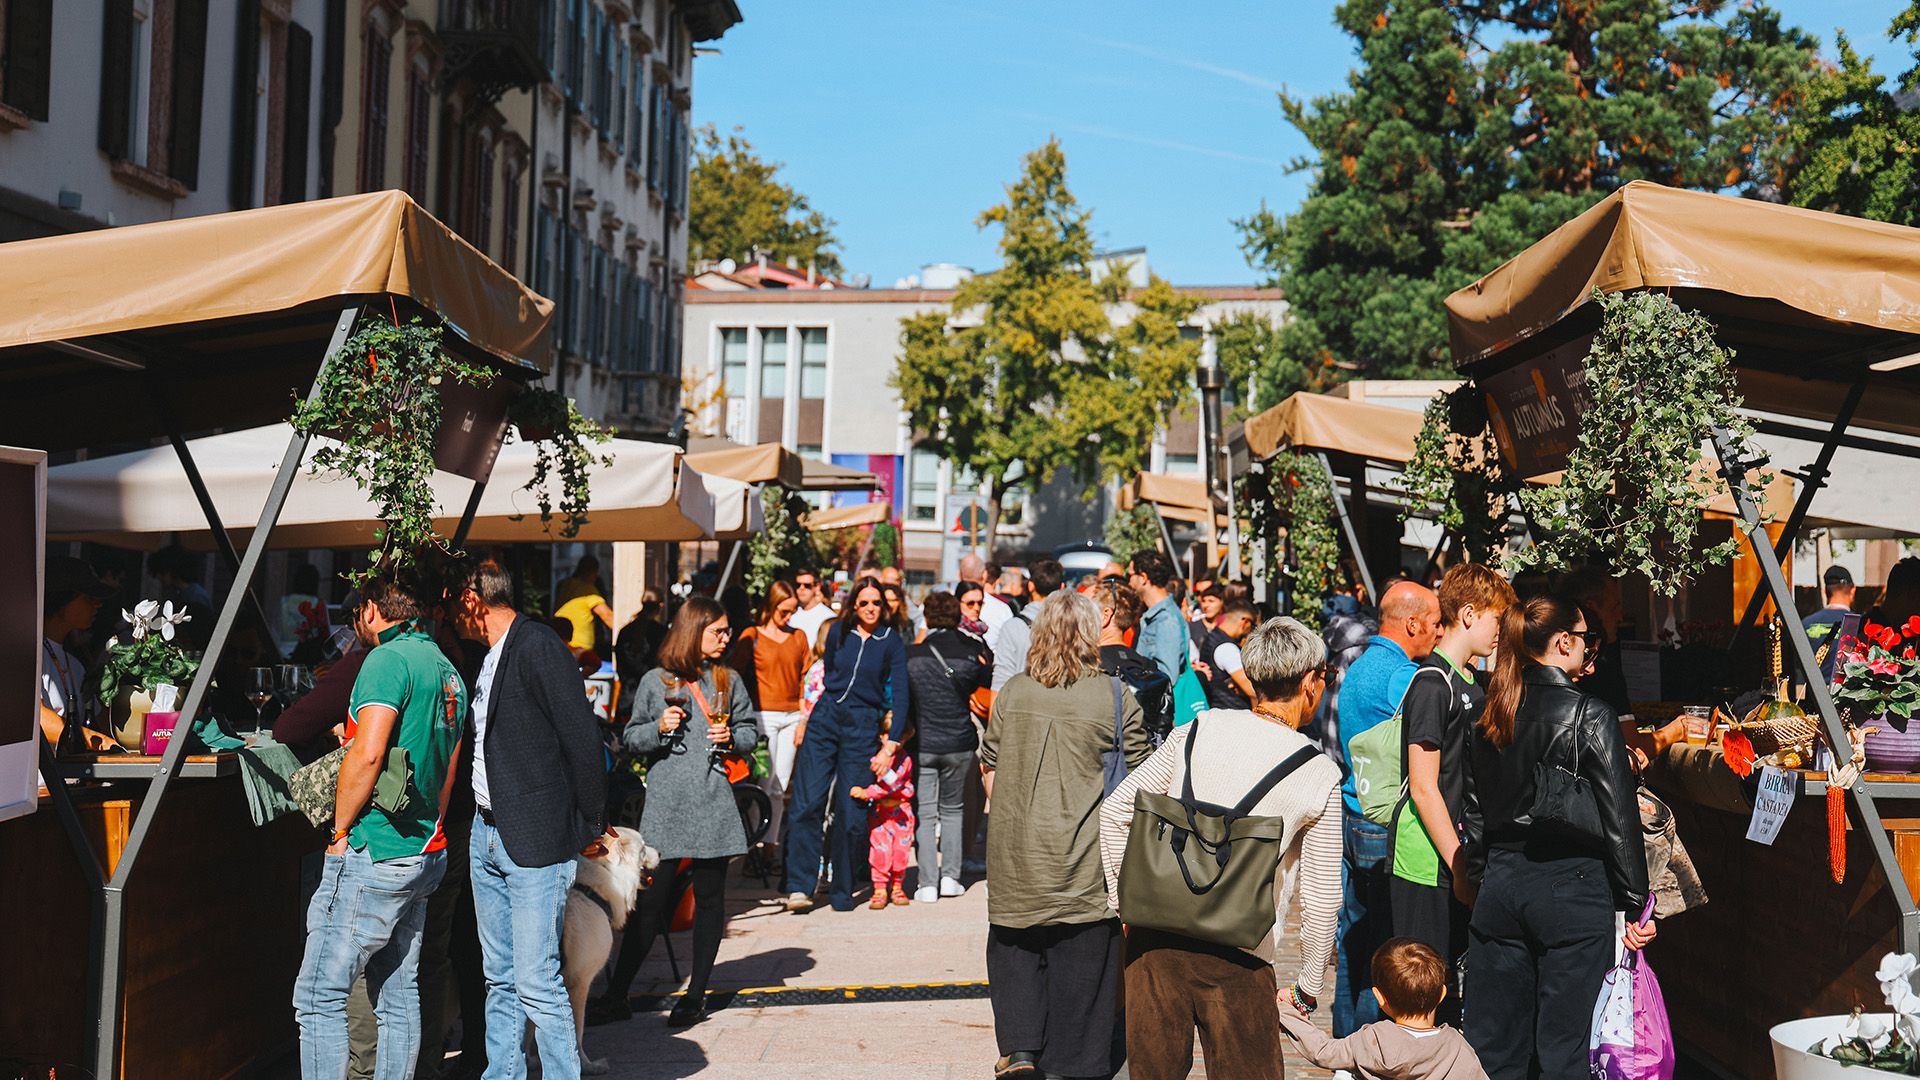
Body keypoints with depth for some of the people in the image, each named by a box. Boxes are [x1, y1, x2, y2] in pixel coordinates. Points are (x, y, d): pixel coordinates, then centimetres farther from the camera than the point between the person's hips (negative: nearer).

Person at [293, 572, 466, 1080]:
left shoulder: (388, 660, -11)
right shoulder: (448, 671, 17)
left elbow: (367, 754, -21)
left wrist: (341, 830, -10)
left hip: (374, 853, -9)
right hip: (426, 851, 9)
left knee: (319, 995, -6)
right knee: (398, 995, 12)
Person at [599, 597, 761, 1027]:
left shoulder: (728, 680, 12)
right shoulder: (655, 682, 5)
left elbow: (751, 731, 17)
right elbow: (631, 738, 8)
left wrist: (731, 738, -3)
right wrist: (659, 729, -10)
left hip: (714, 802, 3)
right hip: (666, 802, -2)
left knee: (710, 896, 4)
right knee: (653, 899, -6)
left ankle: (696, 994, 15)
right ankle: (617, 991, 4)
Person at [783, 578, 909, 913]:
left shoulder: (892, 642, 1)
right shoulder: (838, 631, 7)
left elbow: (900, 692, 0)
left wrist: (893, 740, -8)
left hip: (863, 729, -1)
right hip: (824, 721, 2)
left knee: (850, 812, -3)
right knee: (807, 803, -10)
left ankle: (842, 892, 11)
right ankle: (800, 886, -8)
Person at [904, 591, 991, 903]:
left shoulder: (911, 654, -7)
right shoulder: (972, 652, -6)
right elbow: (990, 682, 10)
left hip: (922, 744, -1)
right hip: (959, 743, 1)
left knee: (925, 813, 5)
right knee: (953, 808, 18)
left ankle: (927, 884, 1)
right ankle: (950, 877, 13)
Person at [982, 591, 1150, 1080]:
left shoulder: (1012, 693, 0)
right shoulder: (1117, 699, -8)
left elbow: (990, 767, 9)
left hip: (1016, 856, 2)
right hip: (1085, 861, -2)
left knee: (1014, 948, 17)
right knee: (1079, 961, 8)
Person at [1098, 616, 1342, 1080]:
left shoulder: (1197, 731, 2)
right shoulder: (1320, 775, -4)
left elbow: (1113, 812, 5)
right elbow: (1321, 900, -1)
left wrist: (1124, 899, 16)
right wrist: (1307, 987, 11)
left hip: (1155, 939, 3)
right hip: (1238, 959, -3)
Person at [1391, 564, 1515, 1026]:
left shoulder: (1470, 683, 15)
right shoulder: (1432, 684, -14)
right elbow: (1424, 787, -17)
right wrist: (1460, 869, -17)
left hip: (1458, 858, 9)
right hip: (1428, 866, -9)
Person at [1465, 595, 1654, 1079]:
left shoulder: (1490, 716, 6)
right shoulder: (1589, 714, -10)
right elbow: (1619, 819, -10)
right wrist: (1636, 906, -4)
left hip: (1499, 883, 5)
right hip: (1570, 887, -5)